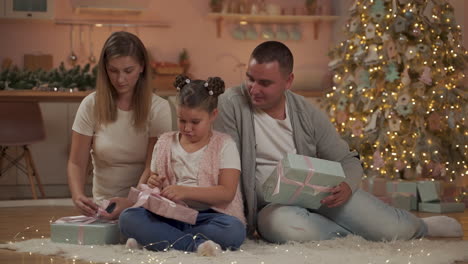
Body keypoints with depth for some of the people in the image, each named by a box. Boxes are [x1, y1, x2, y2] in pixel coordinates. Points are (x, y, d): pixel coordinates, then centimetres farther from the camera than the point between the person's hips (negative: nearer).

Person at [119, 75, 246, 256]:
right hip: (172, 216, 3)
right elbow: (156, 182, 20)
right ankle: (196, 243, -34)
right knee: (128, 217, -23)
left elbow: (227, 192, -8)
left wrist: (186, 191, -20)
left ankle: (153, 239, -29)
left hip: (208, 217, -3)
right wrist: (154, 185, -6)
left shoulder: (224, 145, 2)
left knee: (234, 231, -37)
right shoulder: (165, 143, 13)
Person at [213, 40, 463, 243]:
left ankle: (418, 227, 25)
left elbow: (347, 160, 6)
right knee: (282, 225, -41)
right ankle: (355, 232, -14)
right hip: (273, 205, -2)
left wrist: (348, 185, -18)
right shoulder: (231, 105, -11)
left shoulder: (308, 114, -1)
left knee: (396, 230, -13)